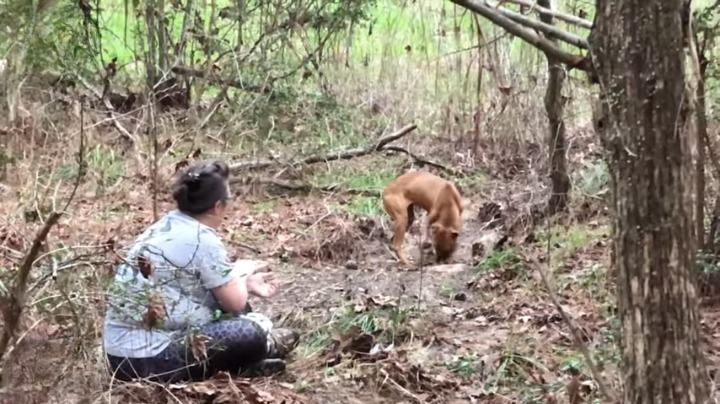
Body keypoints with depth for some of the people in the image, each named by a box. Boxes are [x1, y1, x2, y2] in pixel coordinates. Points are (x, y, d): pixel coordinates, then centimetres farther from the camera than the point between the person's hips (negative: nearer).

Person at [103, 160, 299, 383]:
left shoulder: (167, 225, 8)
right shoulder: (202, 239, -16)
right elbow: (235, 302, -5)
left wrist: (247, 285, 27)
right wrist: (240, 277, 15)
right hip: (150, 360, -9)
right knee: (251, 334, -6)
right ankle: (266, 346, 22)